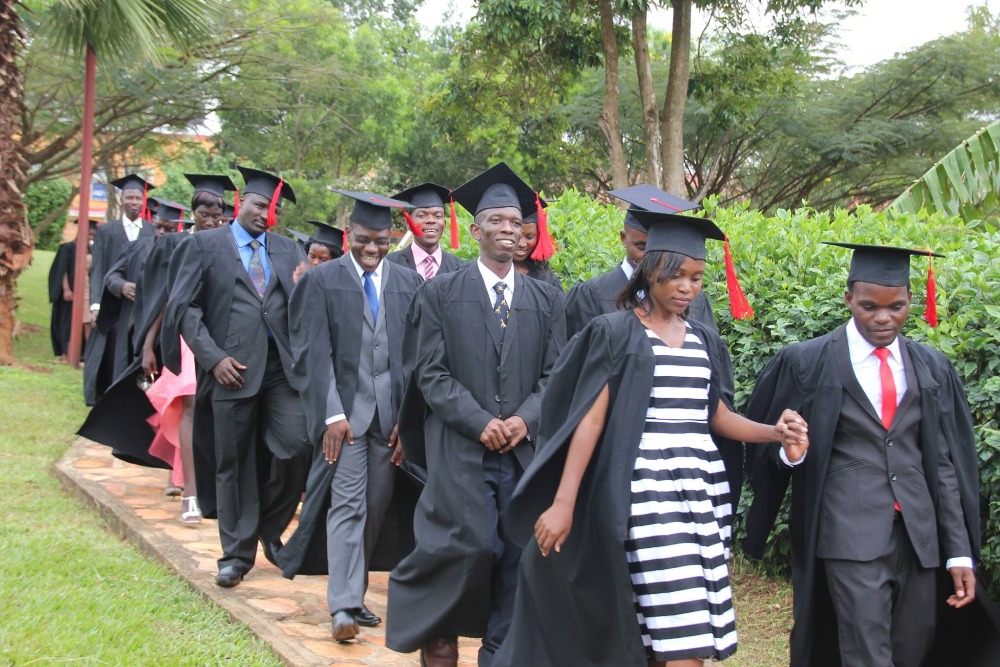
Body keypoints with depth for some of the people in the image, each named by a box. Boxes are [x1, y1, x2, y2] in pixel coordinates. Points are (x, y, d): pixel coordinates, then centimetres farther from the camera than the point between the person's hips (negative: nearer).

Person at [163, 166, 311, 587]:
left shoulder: (288, 250, 16)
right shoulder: (205, 245, 6)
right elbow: (183, 306, -1)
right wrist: (213, 357, -10)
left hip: (283, 365, 3)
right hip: (234, 367, -2)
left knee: (295, 447, -9)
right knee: (235, 462, 4)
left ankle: (270, 529, 17)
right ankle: (237, 553, 16)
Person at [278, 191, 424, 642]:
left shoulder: (408, 282, 8)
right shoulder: (321, 280, 1)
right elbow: (314, 353, -4)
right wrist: (332, 414, -13)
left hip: (390, 411, 3)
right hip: (343, 407, -3)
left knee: (376, 507, 7)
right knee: (347, 504, -8)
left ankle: (355, 595, 19)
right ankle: (343, 605, -7)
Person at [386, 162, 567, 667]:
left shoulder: (546, 300, 12)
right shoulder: (440, 293, 4)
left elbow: (555, 374, 7)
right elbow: (429, 372, -2)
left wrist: (524, 420, -11)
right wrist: (480, 422, -12)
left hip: (525, 449, 3)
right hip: (461, 448, -3)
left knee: (515, 554, 1)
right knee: (473, 546, -12)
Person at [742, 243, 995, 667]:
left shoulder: (932, 369, 9)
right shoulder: (806, 363, 0)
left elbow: (947, 463, 8)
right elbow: (771, 443, 6)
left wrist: (960, 552, 3)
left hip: (919, 536, 4)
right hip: (851, 535, -4)